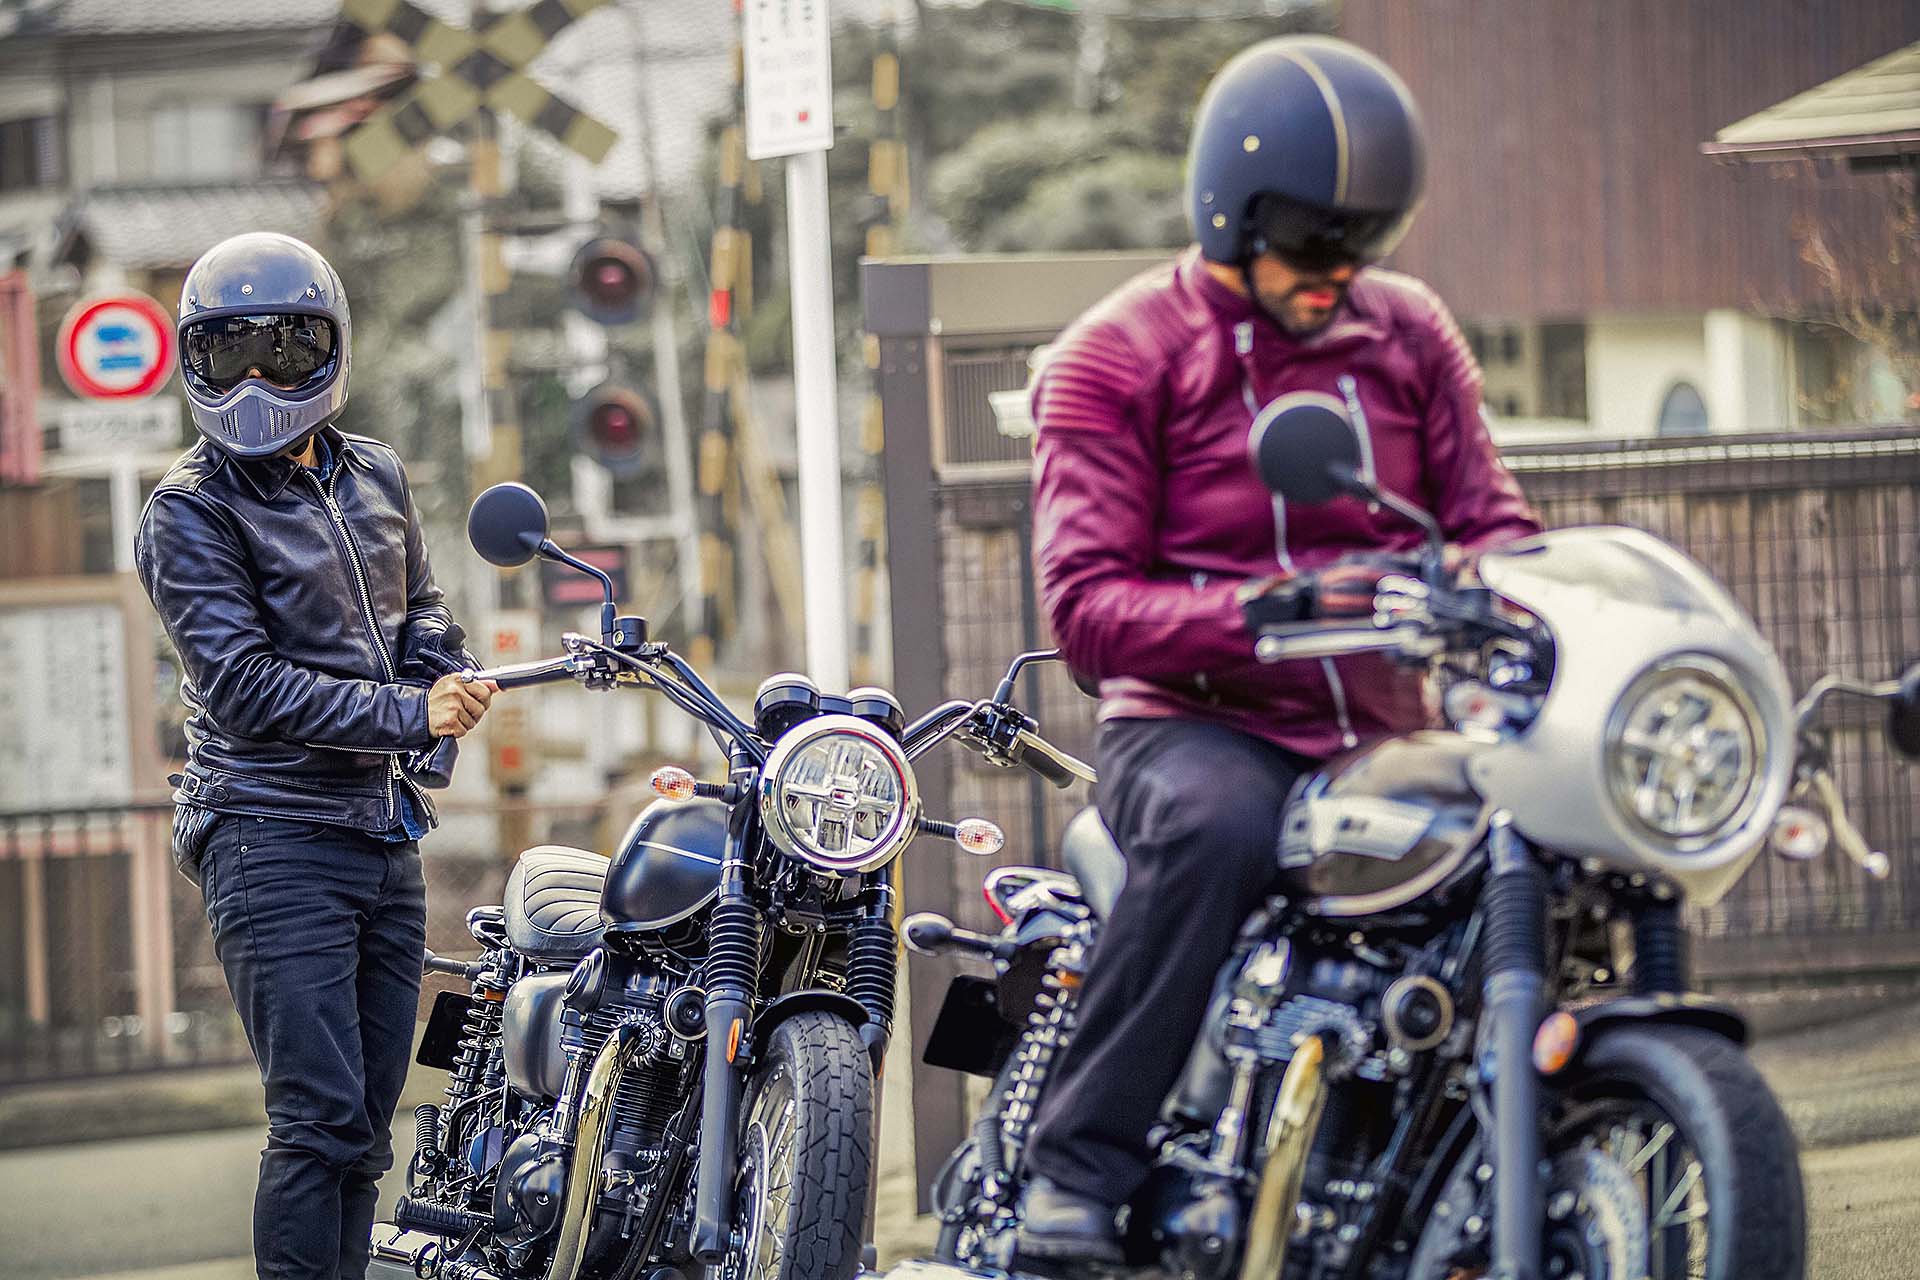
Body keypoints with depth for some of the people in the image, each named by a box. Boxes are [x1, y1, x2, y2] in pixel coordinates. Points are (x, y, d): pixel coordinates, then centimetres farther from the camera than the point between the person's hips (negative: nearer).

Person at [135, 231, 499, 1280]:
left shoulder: (375, 477, 14)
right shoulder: (190, 512, -6)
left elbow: (419, 607, 28)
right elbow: (244, 684, -15)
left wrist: (444, 681, 5)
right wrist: (405, 713, -19)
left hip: (384, 832, 7)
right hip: (273, 837, -7)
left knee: (364, 1120, 9)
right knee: (319, 1115, -14)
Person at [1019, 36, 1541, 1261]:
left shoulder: (1410, 334, 15)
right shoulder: (1114, 358, 1)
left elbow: (1490, 517, 12)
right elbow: (1089, 605, -9)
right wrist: (1262, 614, -26)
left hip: (1389, 730, 4)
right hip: (1196, 723, -4)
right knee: (1217, 831, -40)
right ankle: (1080, 1163, -31)